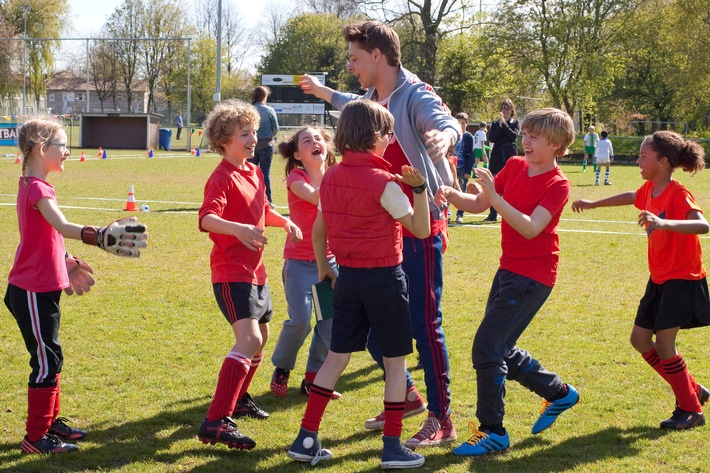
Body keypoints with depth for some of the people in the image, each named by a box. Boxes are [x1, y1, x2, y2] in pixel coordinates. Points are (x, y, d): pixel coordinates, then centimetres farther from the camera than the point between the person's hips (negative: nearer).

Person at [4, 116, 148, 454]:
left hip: (40, 288, 10)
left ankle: (50, 421, 29)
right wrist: (100, 237, -52)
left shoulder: (31, 185, 12)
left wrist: (66, 261, 29)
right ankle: (36, 437, 3)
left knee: (50, 358, 18)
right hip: (33, 291, -10)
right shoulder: (37, 188, -20)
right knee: (47, 361, -4)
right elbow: (62, 226, -38)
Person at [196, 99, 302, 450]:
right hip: (231, 271, -10)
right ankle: (216, 422, -30)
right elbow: (207, 218, -33)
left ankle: (239, 398, 44)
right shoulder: (222, 178, -16)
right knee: (249, 339, -24)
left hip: (254, 269, 10)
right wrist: (239, 229, -50)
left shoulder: (255, 173, 12)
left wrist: (285, 221, 14)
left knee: (261, 335, 23)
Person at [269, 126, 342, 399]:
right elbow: (314, 196, -28)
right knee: (300, 320, -13)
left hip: (330, 261, 4)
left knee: (332, 323, -1)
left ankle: (313, 378, 15)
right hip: (299, 262, -4)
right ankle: (281, 369, 12)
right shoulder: (296, 177, -8)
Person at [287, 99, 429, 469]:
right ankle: (392, 447, 7)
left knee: (337, 355, 13)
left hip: (347, 277, 6)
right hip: (384, 278, -6)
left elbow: (318, 229, 10)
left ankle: (306, 439, 11)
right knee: (395, 360, 6)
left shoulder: (331, 177, 2)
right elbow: (421, 229, -13)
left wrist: (323, 267, 23)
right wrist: (419, 186, -19)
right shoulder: (383, 183, -16)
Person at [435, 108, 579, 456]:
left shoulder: (557, 184, -14)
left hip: (532, 276, -8)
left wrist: (495, 197, -35)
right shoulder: (515, 166, 5)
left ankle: (493, 432, -1)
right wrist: (452, 195, -16)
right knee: (501, 350, 16)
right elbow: (478, 205, 4)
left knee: (487, 348, -12)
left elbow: (531, 228, -27)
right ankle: (558, 393, 35)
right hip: (509, 269, 8)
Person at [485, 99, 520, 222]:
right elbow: (491, 138, -2)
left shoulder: (516, 123, 8)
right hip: (497, 157, 2)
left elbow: (514, 135, -11)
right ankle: (493, 214, 4)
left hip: (510, 157, -2)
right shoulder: (495, 123, 12)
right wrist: (500, 125, -11)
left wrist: (504, 124, -13)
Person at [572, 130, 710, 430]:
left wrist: (663, 223, -54)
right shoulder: (649, 189, 3)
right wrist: (593, 204, 37)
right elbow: (632, 197, 28)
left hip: (682, 279, -9)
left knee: (663, 343, -11)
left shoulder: (678, 194, -21)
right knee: (640, 339, 8)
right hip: (659, 279, 9)